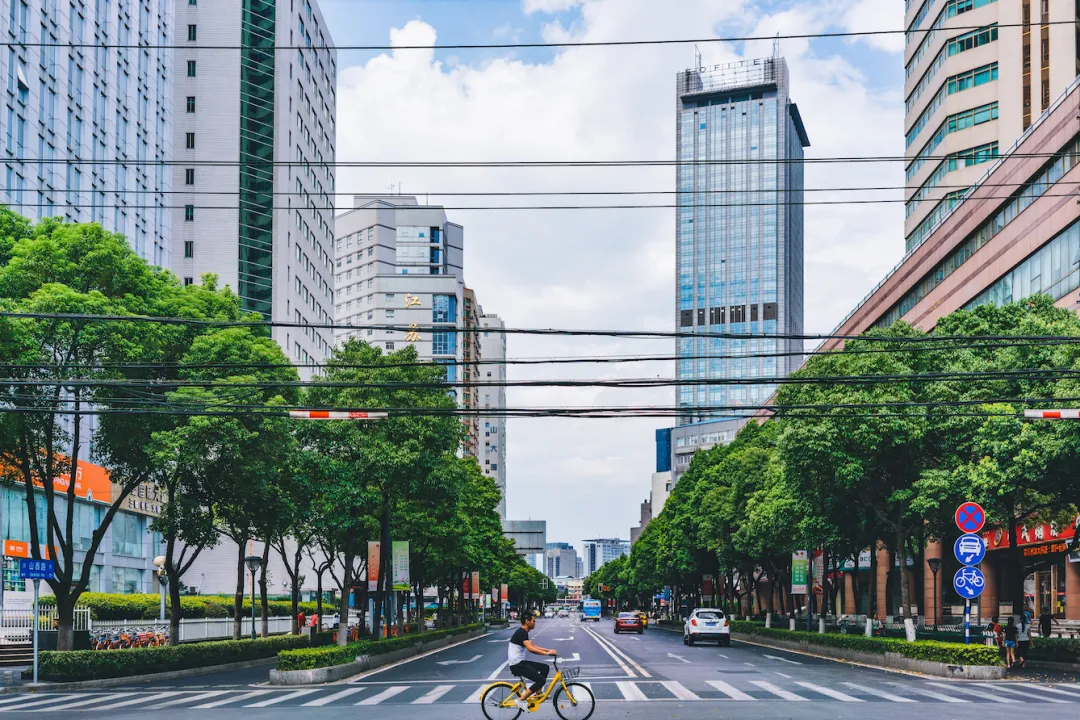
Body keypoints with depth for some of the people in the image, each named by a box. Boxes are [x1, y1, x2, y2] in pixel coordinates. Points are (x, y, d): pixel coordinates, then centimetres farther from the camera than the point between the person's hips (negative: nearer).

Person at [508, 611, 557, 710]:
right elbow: (531, 649, -30)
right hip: (516, 665, -10)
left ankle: (538, 693, 17)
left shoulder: (523, 632, 15)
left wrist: (548, 650, 15)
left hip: (520, 662, 10)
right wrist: (548, 653, -26)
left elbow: (532, 646, 25)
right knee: (541, 680, -16)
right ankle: (521, 700, -11)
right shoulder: (521, 633, -17)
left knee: (544, 667, 13)